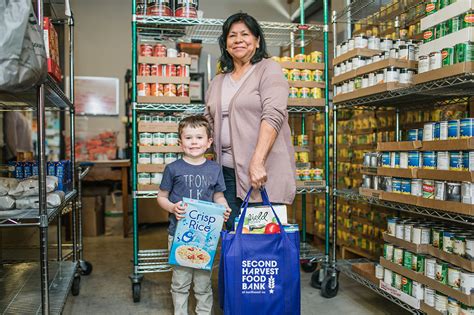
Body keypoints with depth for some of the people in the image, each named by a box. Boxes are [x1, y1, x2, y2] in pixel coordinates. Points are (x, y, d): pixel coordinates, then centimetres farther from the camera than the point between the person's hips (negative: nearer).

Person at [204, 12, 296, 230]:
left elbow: (273, 116, -14)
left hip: (263, 171, -5)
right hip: (227, 169, 5)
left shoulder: (268, 70, -1)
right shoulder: (217, 82, 18)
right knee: (234, 231, 8)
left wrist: (257, 162, -23)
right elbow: (208, 122, 20)